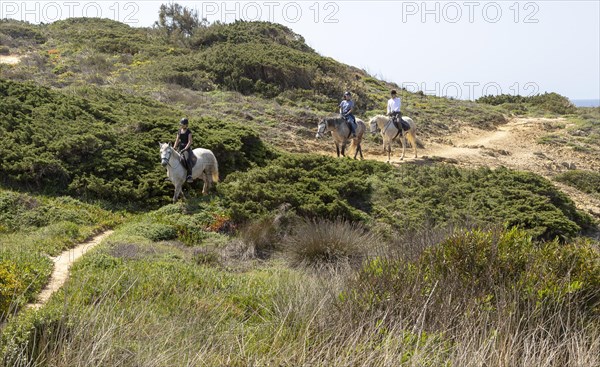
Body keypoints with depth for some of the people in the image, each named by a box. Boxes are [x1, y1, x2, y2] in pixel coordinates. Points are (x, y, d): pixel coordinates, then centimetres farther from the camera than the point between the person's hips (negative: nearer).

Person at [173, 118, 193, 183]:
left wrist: (185, 149, -24)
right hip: (180, 147, 7)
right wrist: (174, 148, 1)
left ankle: (189, 176, -36)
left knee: (187, 159, -33)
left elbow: (189, 141, -13)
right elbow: (177, 140, 15)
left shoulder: (188, 132, -6)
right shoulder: (179, 131, 12)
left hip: (187, 147, -7)